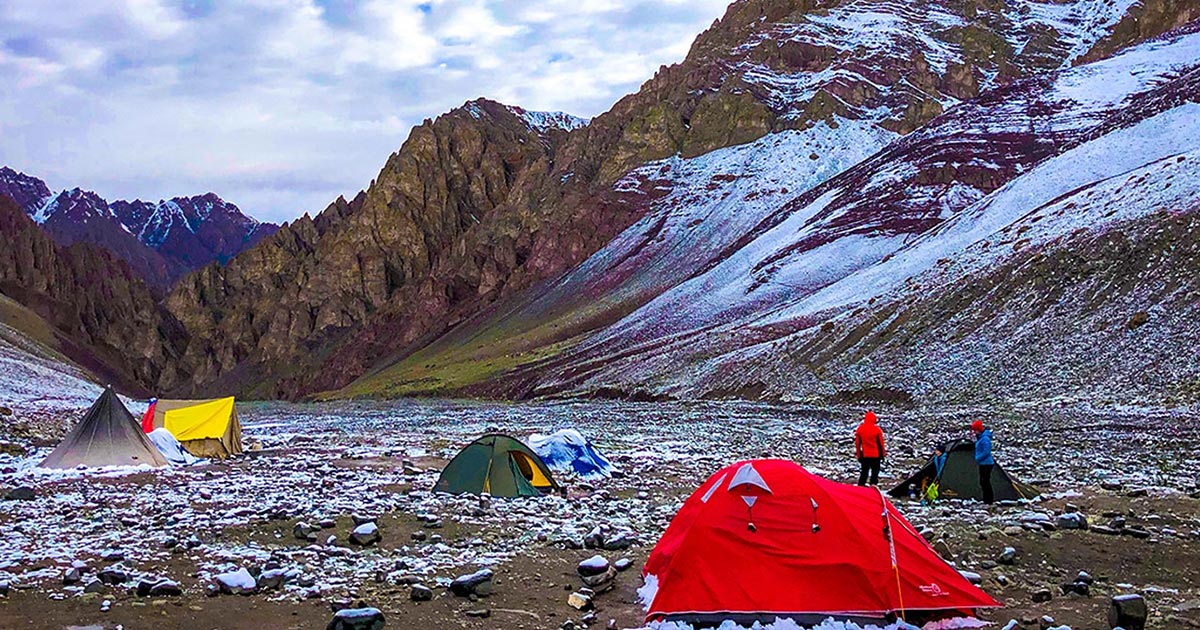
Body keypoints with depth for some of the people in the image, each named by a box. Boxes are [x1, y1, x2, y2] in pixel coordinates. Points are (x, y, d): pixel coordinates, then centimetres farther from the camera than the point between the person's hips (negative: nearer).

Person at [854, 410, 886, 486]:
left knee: (864, 472, 13)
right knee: (875, 473, 5)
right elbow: (881, 443, -4)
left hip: (864, 455, 3)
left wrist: (858, 454, 13)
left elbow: (857, 443, 4)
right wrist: (882, 454, 7)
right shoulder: (877, 429, -10)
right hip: (875, 455, -3)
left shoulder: (860, 429, -1)